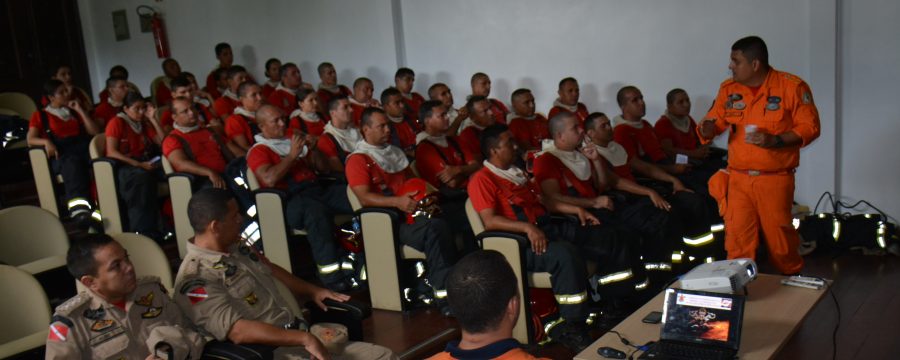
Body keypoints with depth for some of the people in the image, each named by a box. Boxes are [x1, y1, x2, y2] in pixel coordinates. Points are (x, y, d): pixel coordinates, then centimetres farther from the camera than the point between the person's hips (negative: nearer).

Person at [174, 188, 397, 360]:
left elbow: (270, 269, 29)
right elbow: (238, 331, -25)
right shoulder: (196, 280, -16)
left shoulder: (236, 248, 11)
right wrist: (303, 339, -25)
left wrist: (312, 291, 21)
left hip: (300, 337, 9)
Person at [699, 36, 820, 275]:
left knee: (779, 236, 4)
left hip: (775, 180, -3)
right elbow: (715, 121, 11)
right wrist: (707, 130, -14)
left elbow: (810, 127, -5)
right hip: (737, 178, 3)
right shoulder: (728, 88, 7)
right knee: (737, 238, 0)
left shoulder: (792, 87, -5)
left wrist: (775, 141, -18)